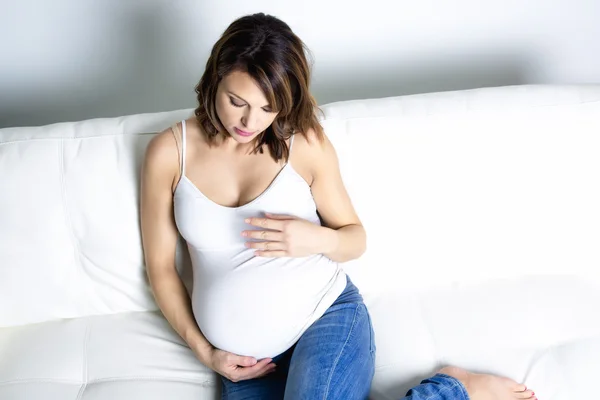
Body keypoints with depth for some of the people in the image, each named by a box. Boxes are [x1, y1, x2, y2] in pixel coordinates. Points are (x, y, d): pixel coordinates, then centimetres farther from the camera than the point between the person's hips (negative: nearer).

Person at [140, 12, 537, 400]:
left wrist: (320, 239, -16)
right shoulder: (169, 152, -2)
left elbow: (356, 238, 7)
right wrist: (205, 352, -1)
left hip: (328, 317, -2)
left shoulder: (306, 143, -5)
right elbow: (161, 267, 5)